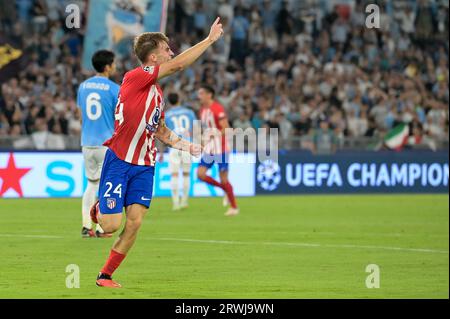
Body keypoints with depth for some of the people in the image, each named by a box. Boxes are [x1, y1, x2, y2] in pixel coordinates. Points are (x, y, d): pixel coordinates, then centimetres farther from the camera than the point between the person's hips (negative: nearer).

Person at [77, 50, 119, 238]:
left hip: (87, 143, 5)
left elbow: (81, 117, 14)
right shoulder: (113, 89, -8)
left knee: (91, 184, 14)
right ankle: (100, 229, -3)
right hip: (107, 143, -5)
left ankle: (86, 227, 8)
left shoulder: (83, 86, 8)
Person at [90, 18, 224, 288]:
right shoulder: (135, 77, -12)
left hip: (145, 166, 7)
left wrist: (187, 146, 10)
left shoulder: (158, 93, 13)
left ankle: (105, 276, 8)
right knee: (111, 225, -9)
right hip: (119, 162, -7)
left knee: (134, 223, -4)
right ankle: (98, 210, 27)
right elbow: (178, 65, -21)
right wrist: (210, 39, -18)